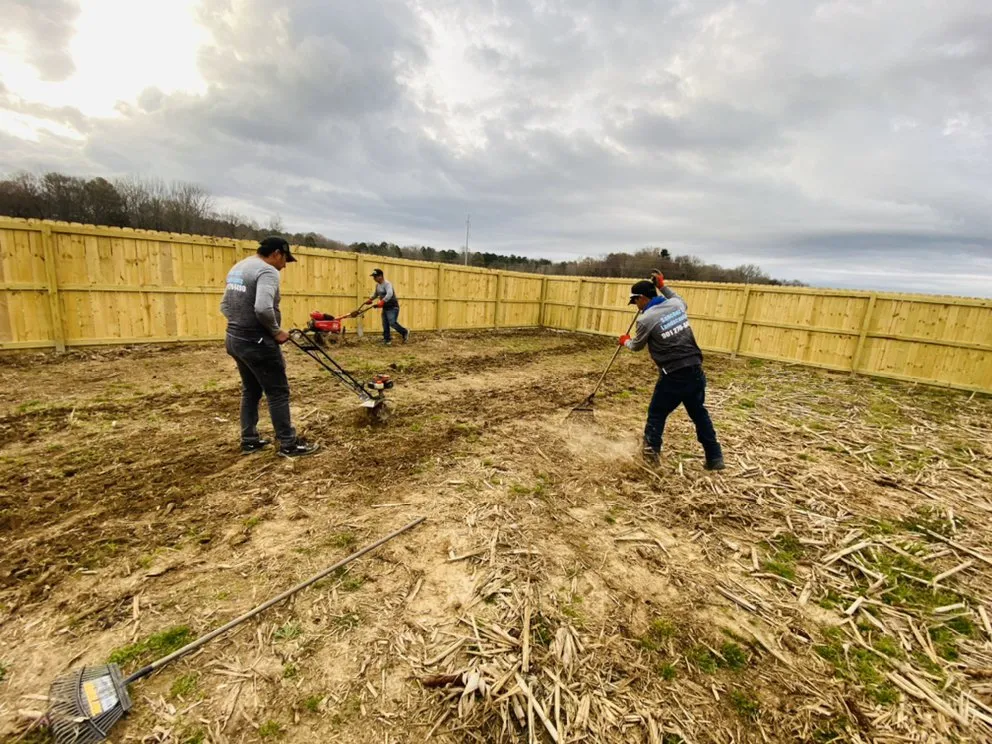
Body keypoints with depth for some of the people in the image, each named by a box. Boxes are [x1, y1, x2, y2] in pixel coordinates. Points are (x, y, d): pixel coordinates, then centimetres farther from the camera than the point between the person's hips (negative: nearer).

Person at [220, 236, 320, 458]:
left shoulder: (237, 267, 15)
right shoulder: (267, 271, -16)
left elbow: (225, 305, 18)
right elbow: (263, 308, -31)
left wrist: (240, 323, 16)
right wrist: (276, 331, -16)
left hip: (234, 339, 10)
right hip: (256, 343, -10)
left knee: (250, 391, 19)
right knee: (278, 393, 0)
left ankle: (249, 441, 27)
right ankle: (289, 444, 7)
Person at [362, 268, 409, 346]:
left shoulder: (387, 284, -19)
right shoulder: (377, 285, 10)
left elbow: (389, 294, -37)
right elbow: (375, 294, 29)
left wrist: (382, 301, -48)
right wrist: (370, 300, 15)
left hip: (393, 307, -9)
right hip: (385, 307, 9)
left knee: (392, 323, -15)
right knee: (385, 324, 6)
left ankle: (405, 332, 4)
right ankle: (387, 339, 13)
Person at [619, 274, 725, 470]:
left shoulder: (646, 319, -10)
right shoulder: (676, 304, 6)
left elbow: (637, 346, 8)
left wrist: (626, 341, 30)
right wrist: (663, 286, 40)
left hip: (673, 375, -6)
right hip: (695, 370, 6)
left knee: (657, 413, 11)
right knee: (699, 413, 18)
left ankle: (651, 450, 14)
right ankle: (715, 457, 24)